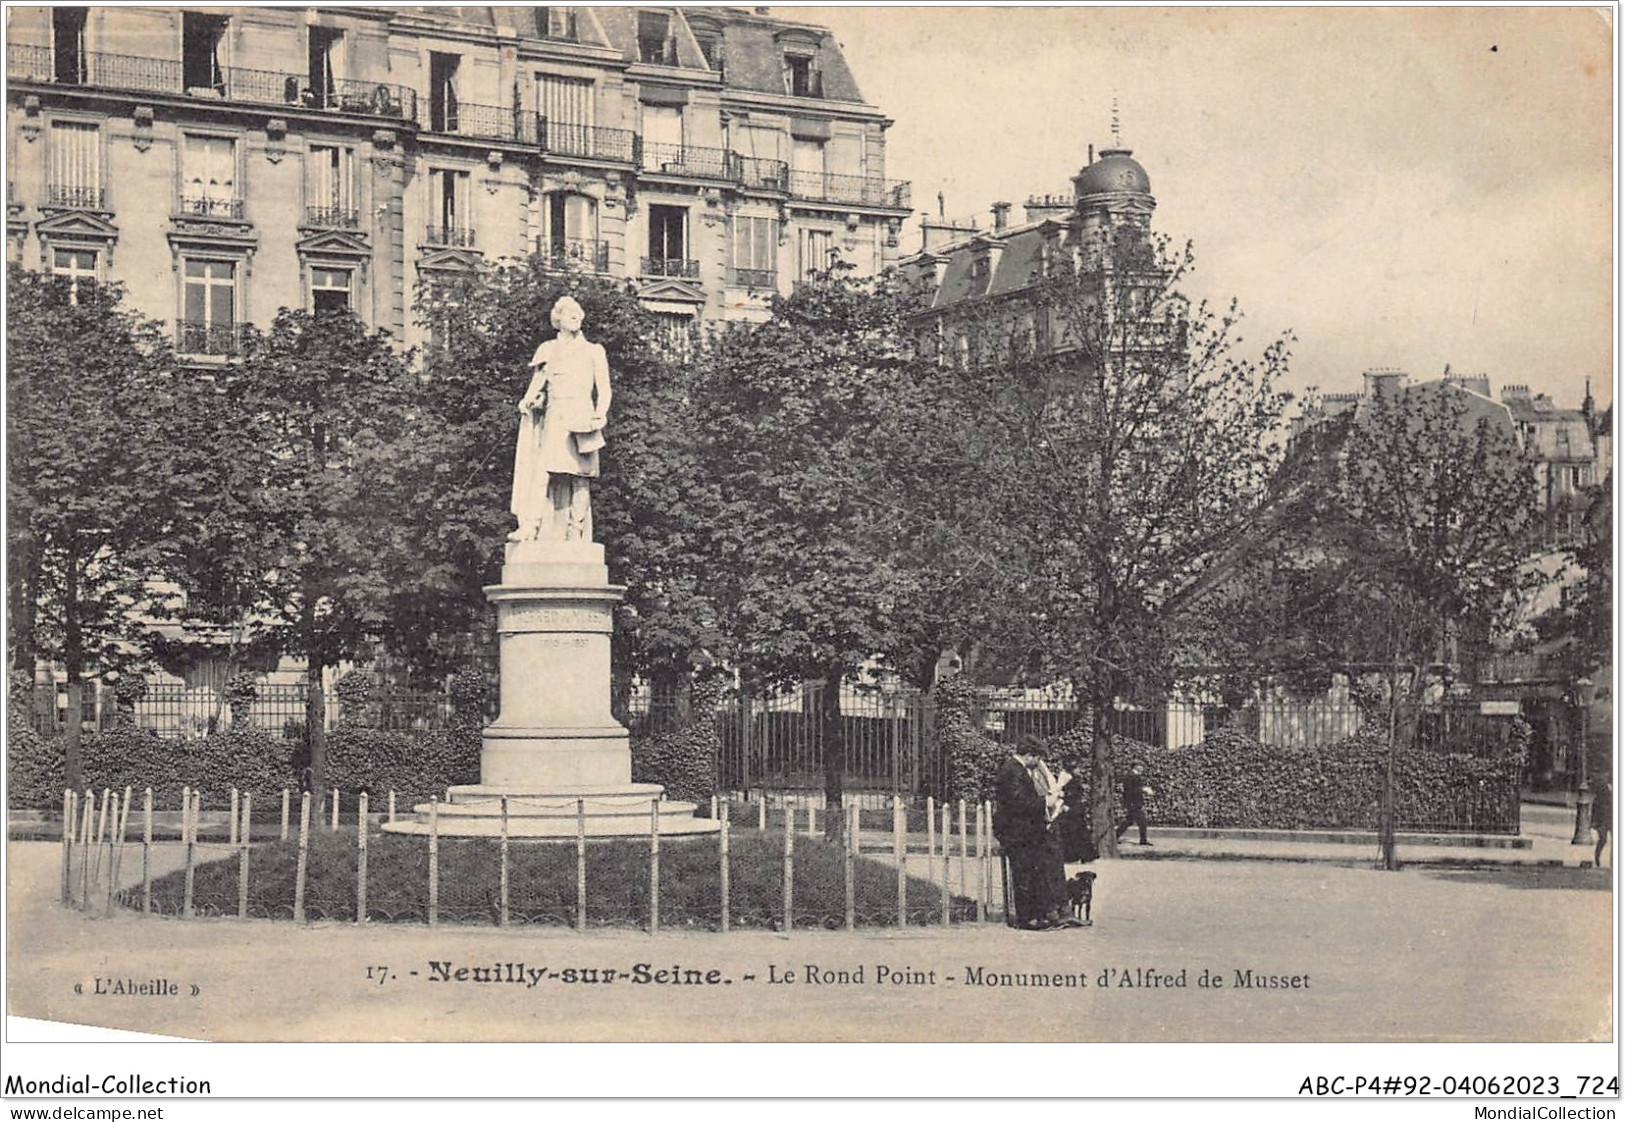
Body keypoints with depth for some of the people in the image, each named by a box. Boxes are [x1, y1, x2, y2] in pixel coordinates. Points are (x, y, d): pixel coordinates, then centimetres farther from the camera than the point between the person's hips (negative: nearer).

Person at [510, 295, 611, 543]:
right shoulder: (548, 350, 20)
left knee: (578, 478, -6)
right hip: (554, 417, 0)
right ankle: (529, 527, -26)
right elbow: (537, 382, 13)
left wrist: (600, 415, -7)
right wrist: (528, 401, -8)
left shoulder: (594, 351, 17)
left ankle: (576, 535, -8)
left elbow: (604, 389, 11)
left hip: (582, 418, 0)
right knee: (542, 470, -16)